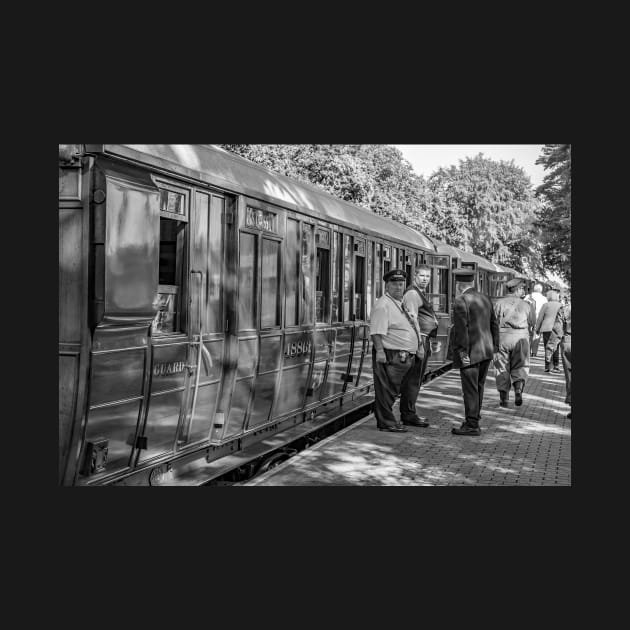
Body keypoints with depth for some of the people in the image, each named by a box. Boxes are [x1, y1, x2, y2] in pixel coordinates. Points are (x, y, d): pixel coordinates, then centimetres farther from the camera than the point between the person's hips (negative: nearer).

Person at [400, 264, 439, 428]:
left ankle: (408, 412, 22)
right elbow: (412, 318, -20)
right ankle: (408, 414, -5)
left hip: (424, 339, 11)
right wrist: (418, 340, -24)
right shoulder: (412, 293, -12)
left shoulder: (421, 293, 22)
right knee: (413, 378, -9)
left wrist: (428, 341, 25)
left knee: (417, 378, 14)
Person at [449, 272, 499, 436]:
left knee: (470, 389, -2)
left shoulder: (460, 301, -12)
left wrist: (463, 352, -16)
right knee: (478, 387, 16)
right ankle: (473, 420, 25)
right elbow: (494, 324, 14)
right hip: (486, 351, 8)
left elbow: (461, 329, -18)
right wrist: (494, 347, 18)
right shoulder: (485, 299, 12)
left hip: (470, 352, -8)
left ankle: (472, 426, 3)